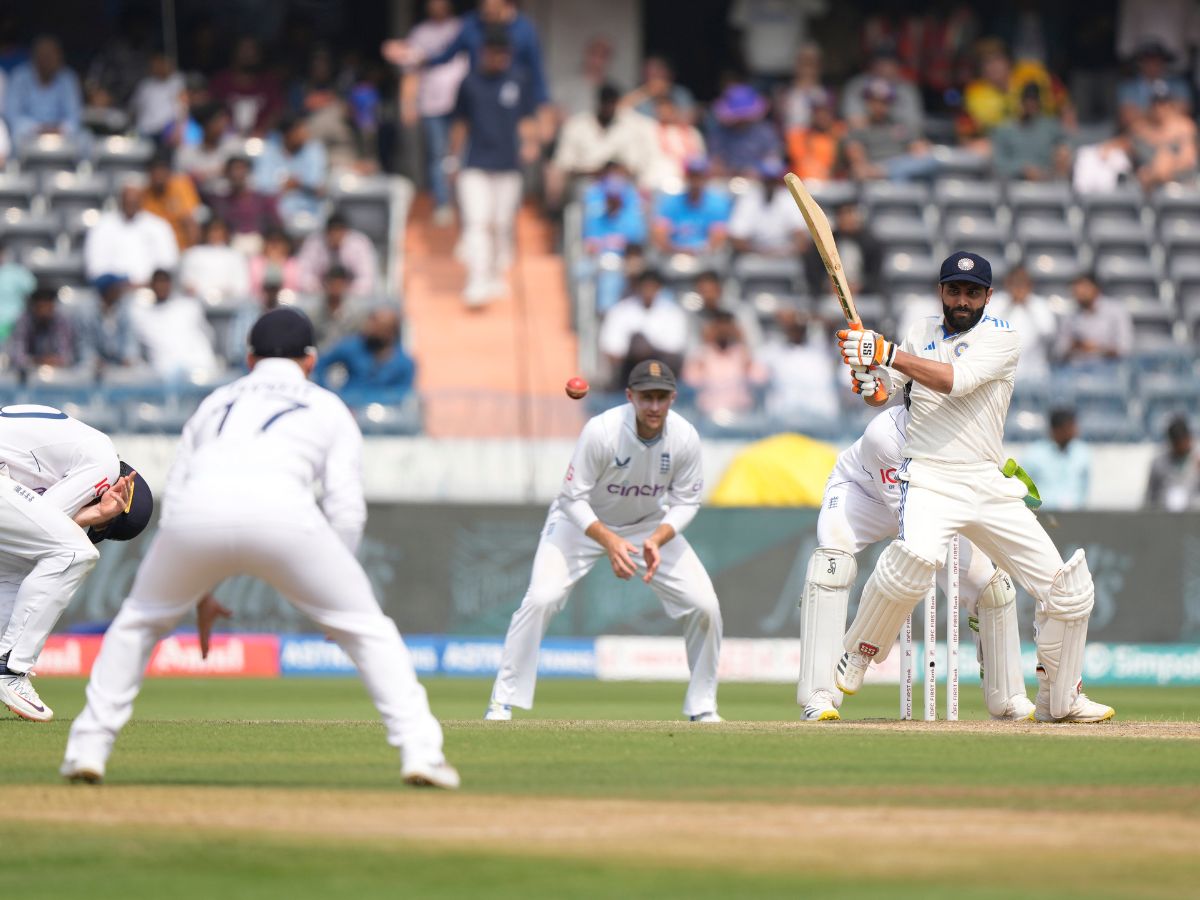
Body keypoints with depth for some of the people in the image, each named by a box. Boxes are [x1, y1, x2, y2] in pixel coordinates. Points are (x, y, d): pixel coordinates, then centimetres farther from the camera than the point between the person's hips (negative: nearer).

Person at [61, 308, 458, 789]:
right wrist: (326, 588, 24)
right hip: (282, 510, -2)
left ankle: (87, 748, 20)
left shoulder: (216, 402, 36)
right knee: (366, 626, 13)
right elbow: (346, 508, 16)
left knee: (138, 620, 27)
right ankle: (420, 751, 1)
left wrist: (197, 592, 36)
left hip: (198, 513, 2)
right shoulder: (328, 408, 28)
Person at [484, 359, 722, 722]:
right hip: (584, 520, -3)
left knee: (704, 604, -8)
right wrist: (610, 542, -38)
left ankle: (702, 707, 9)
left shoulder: (685, 438, -21)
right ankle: (502, 702, -12)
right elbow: (573, 498, -25)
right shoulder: (601, 431, -31)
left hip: (650, 525, 3)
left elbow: (685, 501, -9)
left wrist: (657, 540, -27)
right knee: (541, 599, -23)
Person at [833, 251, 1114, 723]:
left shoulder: (1001, 337, -2)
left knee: (1067, 586, -1)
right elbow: (880, 393, 14)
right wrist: (866, 373, -10)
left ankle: (1059, 700, 18)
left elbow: (954, 380, -18)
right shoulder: (923, 333, 11)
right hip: (929, 480, -1)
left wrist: (886, 352, -26)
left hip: (990, 485, 1)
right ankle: (856, 657, -16)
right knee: (916, 556, -34)